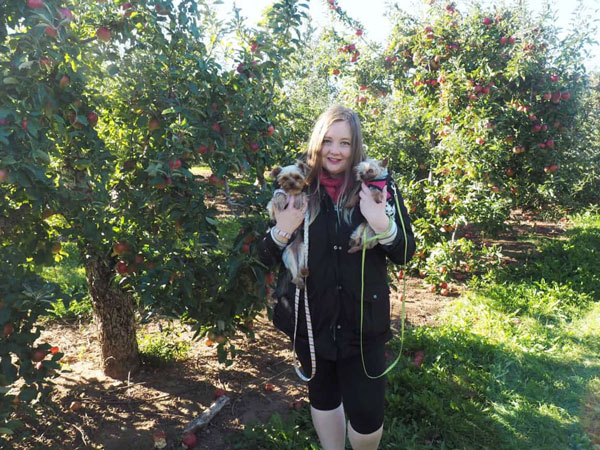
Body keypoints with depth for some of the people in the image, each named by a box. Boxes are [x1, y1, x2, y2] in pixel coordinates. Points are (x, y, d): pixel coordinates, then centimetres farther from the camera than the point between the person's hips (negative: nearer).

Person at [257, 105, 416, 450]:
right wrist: (282, 230, -19)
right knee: (323, 396, 21)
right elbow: (266, 257, 1)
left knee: (367, 415, 3)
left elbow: (406, 254, -4)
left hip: (363, 321, -1)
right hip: (310, 319, 2)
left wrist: (382, 224, -23)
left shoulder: (378, 185, -6)